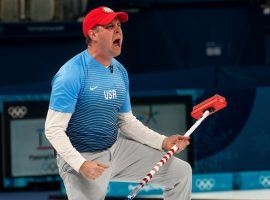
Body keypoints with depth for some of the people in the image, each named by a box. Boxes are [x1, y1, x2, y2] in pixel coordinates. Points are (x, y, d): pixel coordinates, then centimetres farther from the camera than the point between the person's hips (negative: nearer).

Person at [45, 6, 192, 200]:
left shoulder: (120, 72, 7)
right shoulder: (72, 74, -18)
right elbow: (54, 130, -20)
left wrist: (163, 142, 2)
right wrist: (81, 165, -30)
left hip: (117, 148, 7)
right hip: (82, 158, -7)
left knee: (181, 172, 6)